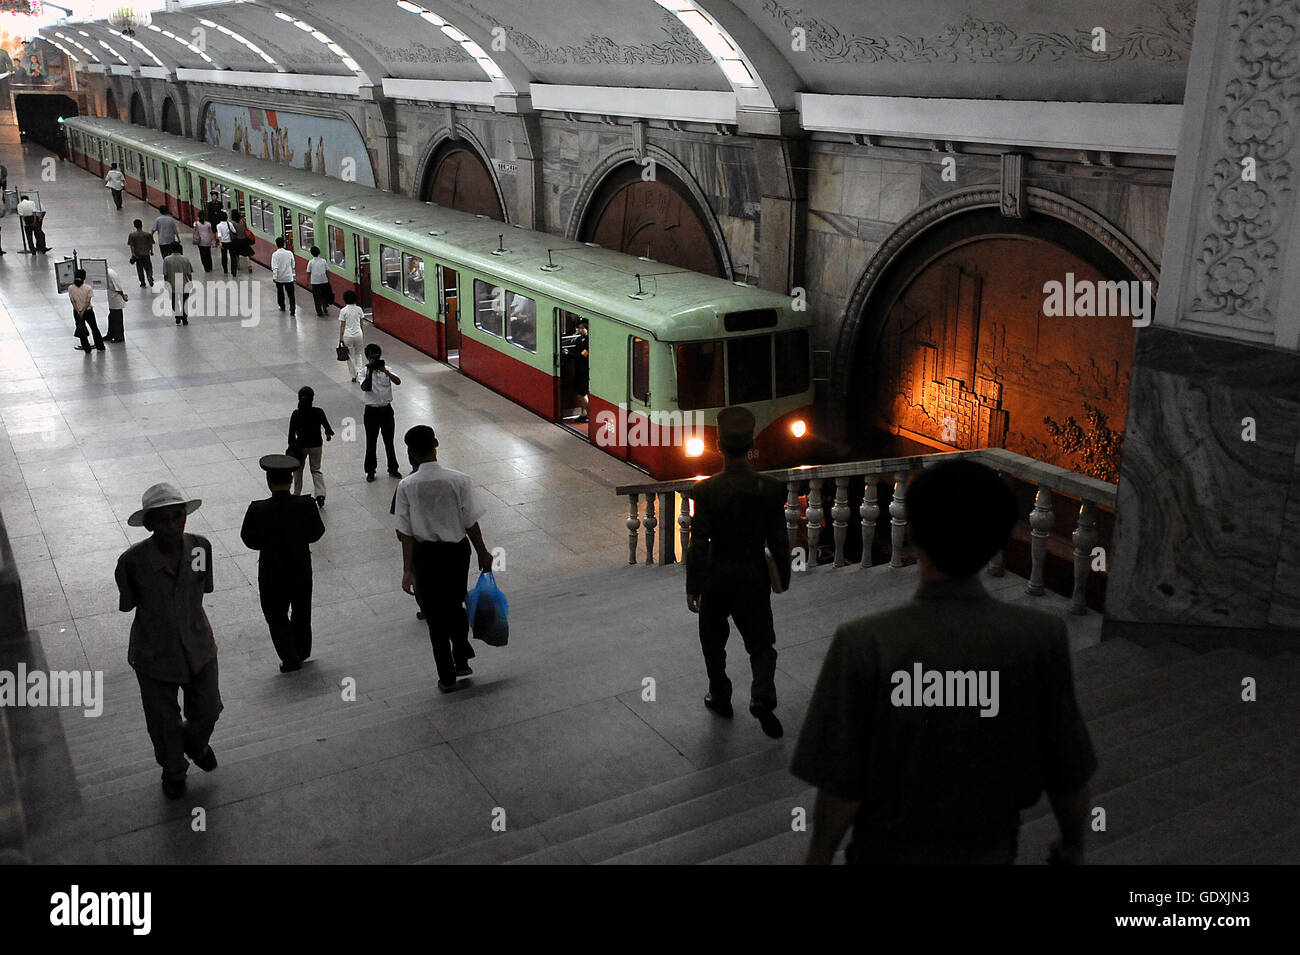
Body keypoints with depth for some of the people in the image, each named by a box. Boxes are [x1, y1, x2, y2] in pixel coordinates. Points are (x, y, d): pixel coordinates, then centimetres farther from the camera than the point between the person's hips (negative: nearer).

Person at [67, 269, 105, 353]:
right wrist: (83, 311, -11)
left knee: (81, 330, 10)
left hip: (77, 312, 1)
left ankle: (87, 349, 13)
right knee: (94, 328, 14)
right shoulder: (88, 288, -14)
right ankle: (100, 347, 22)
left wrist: (78, 312, -10)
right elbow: (88, 302, -15)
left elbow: (73, 301, -10)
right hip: (88, 311, -1)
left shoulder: (70, 288, -9)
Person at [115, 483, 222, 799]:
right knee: (163, 722, 18)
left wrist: (191, 625, 9)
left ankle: (196, 744, 56)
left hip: (198, 649, 2)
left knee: (208, 711, 20)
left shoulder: (200, 547, -17)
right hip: (155, 656, -2)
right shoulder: (133, 561, -26)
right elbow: (128, 604, -8)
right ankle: (173, 771, 49)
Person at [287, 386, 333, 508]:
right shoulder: (318, 412, -13)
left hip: (300, 446, -1)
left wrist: (292, 447, 1)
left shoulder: (296, 414, -14)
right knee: (316, 470, 16)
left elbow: (291, 433, -10)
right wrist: (328, 434, 20)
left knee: (298, 470, 20)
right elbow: (327, 427, -3)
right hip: (316, 445, 1)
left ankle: (296, 496, 30)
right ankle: (320, 495, -3)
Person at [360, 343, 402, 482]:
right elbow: (364, 388, -23)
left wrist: (385, 371, -27)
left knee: (389, 440, 12)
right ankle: (370, 471, 18)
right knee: (371, 442, 6)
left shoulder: (386, 369, 1)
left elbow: (398, 382, -16)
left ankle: (393, 468, 25)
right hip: (372, 411, -2)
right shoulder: (364, 371, -6)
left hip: (386, 409, 2)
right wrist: (370, 371, -29)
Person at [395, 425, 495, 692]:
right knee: (455, 605, 24)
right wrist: (483, 554, 6)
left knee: (435, 613, 11)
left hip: (425, 554, -1)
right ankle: (461, 661, 27)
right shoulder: (458, 480, -12)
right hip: (456, 550, 1)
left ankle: (447, 676, 17)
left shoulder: (406, 486, -13)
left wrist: (408, 570, -6)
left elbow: (406, 533, -10)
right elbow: (471, 523, -7)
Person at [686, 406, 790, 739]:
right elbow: (778, 540, -5)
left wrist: (692, 587, -4)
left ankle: (720, 697, 32)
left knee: (713, 640, 20)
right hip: (754, 575, 1)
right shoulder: (769, 488, -12)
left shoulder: (706, 490, -17)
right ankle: (763, 699, -3)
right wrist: (783, 577, 9)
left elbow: (699, 543, -13)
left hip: (717, 577, -1)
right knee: (761, 642, 14)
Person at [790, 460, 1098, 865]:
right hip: (991, 848, 2)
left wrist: (819, 854, -1)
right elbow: (1069, 774, -10)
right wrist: (1073, 845, 10)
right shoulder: (1043, 638, -21)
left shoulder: (863, 645, -28)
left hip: (892, 851, -2)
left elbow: (841, 787, -20)